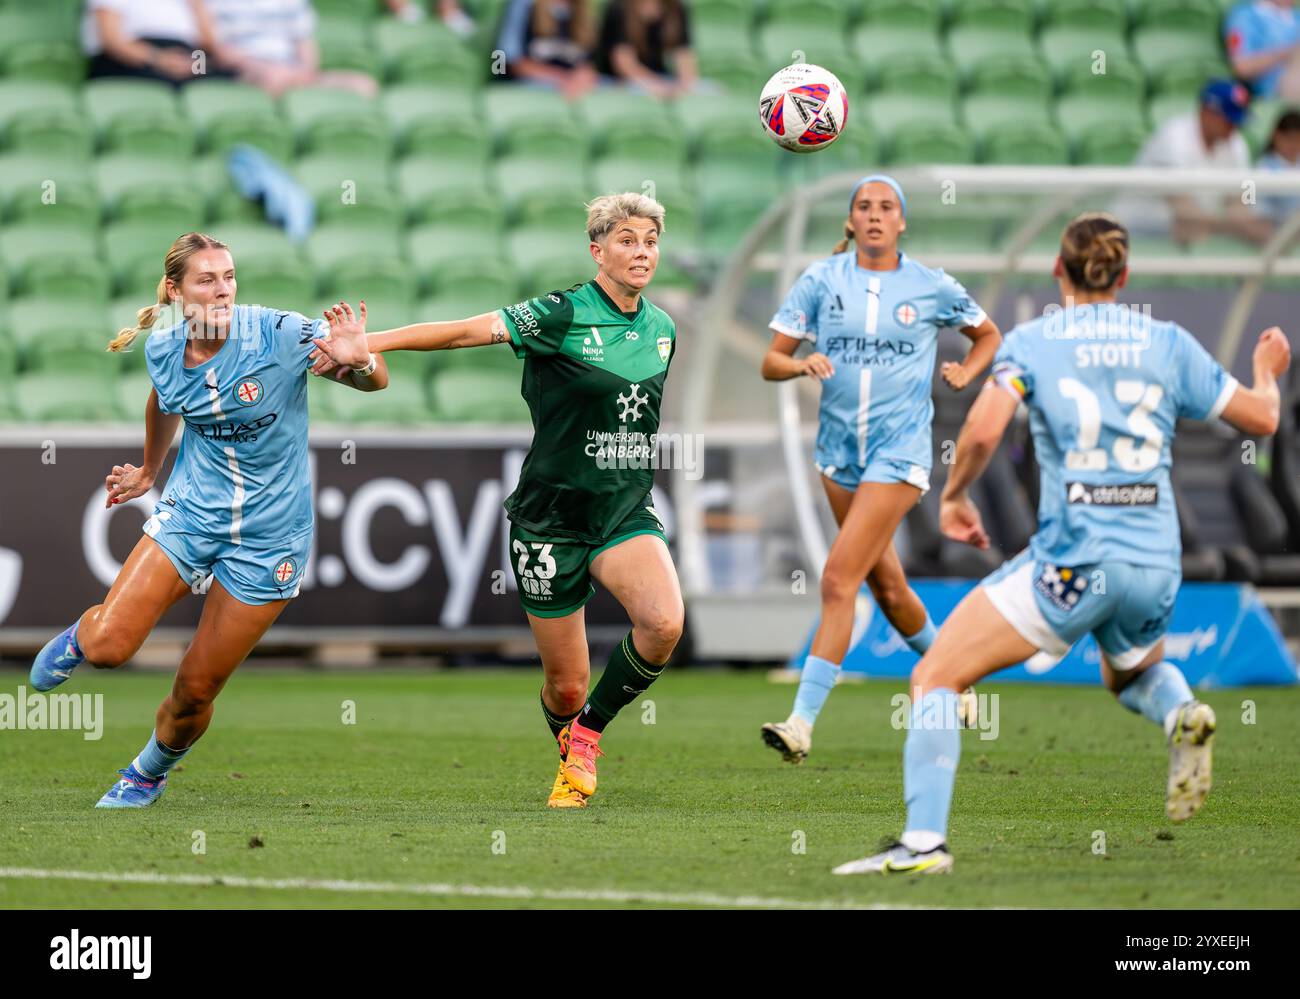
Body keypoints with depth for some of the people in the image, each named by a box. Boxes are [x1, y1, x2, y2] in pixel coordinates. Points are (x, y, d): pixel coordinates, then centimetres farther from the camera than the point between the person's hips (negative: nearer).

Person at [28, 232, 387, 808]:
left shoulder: (277, 334, -18)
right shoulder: (163, 350, -6)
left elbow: (376, 382, -10)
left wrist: (359, 361, -34)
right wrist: (148, 471, 32)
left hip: (268, 536, -2)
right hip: (191, 512, 2)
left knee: (196, 690, 2)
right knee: (107, 647, -14)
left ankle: (149, 774, 34)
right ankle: (80, 636, 25)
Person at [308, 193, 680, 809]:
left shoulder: (663, 329, 6)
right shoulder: (562, 315, -12)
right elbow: (468, 331, -22)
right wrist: (369, 343, -32)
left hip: (627, 514, 4)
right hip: (551, 519, -4)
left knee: (664, 624, -26)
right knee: (566, 685, 1)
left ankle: (588, 733, -1)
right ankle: (570, 757, 36)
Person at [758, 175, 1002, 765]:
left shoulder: (931, 287, 0)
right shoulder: (821, 281, 2)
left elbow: (988, 335, 18)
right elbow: (770, 362, 0)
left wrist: (964, 374, 0)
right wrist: (802, 365, -20)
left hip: (899, 450, -4)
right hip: (839, 446, 4)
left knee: (839, 579, -15)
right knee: (887, 587, 15)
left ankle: (802, 723, -17)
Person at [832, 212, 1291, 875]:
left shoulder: (1030, 341, -1)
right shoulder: (1168, 343, 8)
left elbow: (985, 428, -17)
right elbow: (1262, 418, 14)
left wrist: (953, 497, 1)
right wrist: (1268, 372, 36)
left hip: (1072, 561, -5)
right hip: (1155, 563, 5)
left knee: (935, 677, 2)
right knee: (1132, 674, 35)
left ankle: (924, 842, -13)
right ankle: (1181, 715, -1)